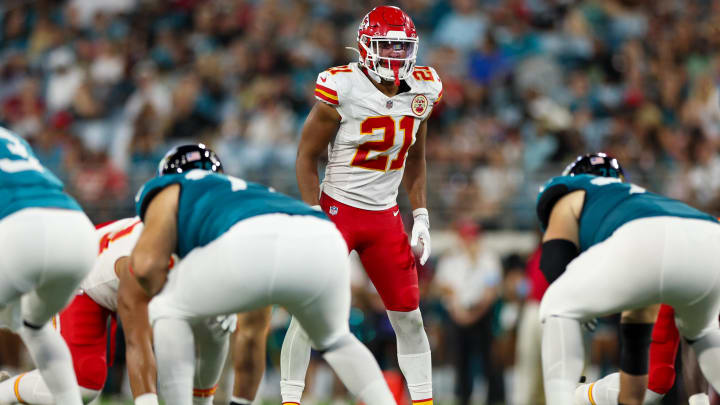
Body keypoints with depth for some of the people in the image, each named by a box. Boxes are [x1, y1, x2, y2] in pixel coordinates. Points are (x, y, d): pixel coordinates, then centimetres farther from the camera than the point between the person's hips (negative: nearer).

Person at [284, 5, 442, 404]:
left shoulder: (421, 91, 1)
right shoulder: (342, 90, -16)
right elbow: (307, 156, -8)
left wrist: (421, 217, 9)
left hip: (385, 218, 5)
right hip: (338, 210, -5)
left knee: (409, 317, 5)